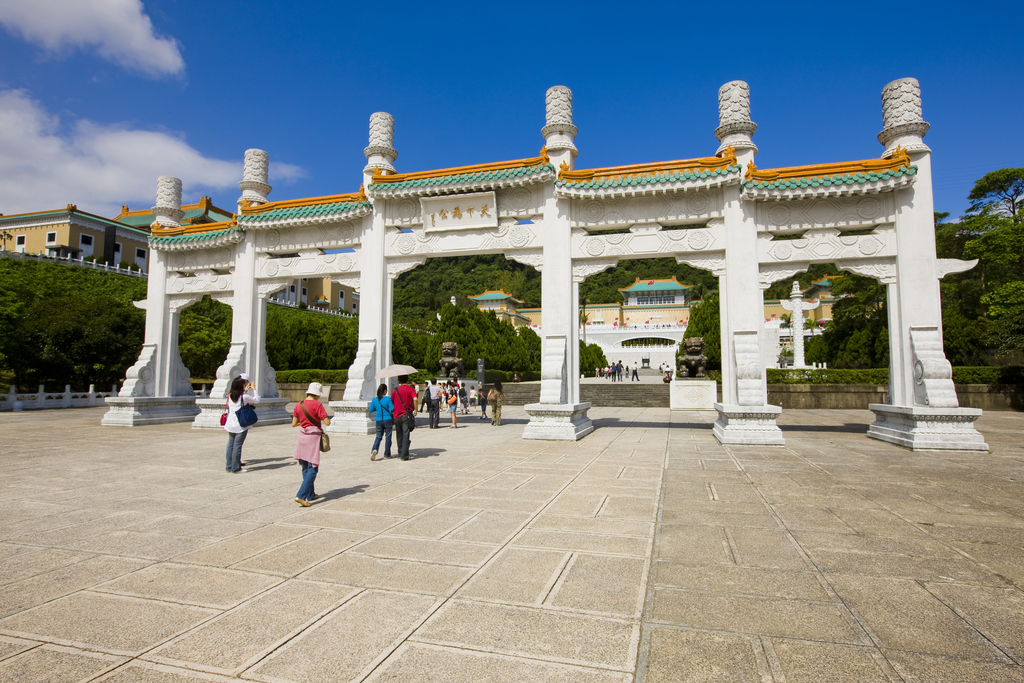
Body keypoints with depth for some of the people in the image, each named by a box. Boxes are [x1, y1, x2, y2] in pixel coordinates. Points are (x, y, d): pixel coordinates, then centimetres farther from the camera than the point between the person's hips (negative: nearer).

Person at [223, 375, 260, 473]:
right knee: (237, 446, -2)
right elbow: (257, 401, -4)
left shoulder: (230, 395, 3)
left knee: (231, 445, 13)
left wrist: (245, 391, 24)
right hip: (241, 425, -6)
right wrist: (254, 389, 6)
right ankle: (235, 468, 3)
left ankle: (229, 466, 20)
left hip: (230, 425, 6)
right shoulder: (245, 397, -15)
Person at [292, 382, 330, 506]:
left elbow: (293, 424, 8)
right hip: (313, 437, -6)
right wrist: (326, 418, 8)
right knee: (312, 469, -1)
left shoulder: (299, 405, 5)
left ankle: (310, 494, 27)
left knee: (305, 468, 17)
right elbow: (327, 422, -14)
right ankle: (301, 495, -13)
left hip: (302, 437, 6)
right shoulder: (317, 404, -11)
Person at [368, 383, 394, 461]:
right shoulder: (387, 399, -11)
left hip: (379, 421, 3)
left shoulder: (375, 400, 0)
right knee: (388, 437, 8)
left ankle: (374, 449, -12)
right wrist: (391, 413, 5)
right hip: (387, 420, -3)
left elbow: (371, 410, 8)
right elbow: (392, 409, -17)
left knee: (378, 437, 13)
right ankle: (387, 454, 14)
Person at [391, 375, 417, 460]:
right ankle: (404, 456, -7)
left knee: (399, 436, 15)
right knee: (406, 436, -3)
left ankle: (400, 453, 23)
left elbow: (391, 403, 9)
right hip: (406, 415, -3)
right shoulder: (410, 389, -2)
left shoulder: (395, 390, 8)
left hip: (397, 416, 4)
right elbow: (415, 399, -20)